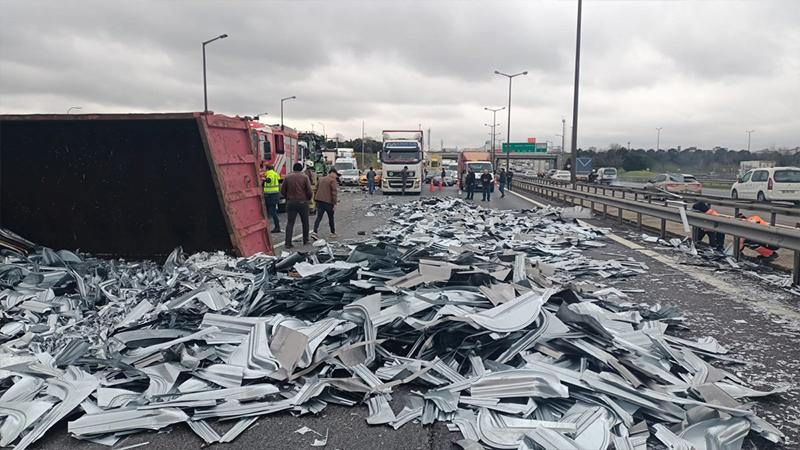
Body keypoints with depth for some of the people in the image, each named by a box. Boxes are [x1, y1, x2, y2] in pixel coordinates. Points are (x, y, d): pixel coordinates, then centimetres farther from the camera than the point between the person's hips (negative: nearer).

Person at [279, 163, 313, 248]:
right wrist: (308, 199, 10)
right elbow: (309, 191, -9)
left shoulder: (287, 177, 1)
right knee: (305, 222, 14)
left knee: (290, 223, 2)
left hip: (291, 203, 1)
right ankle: (305, 240, 22)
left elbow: (282, 191, 2)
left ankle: (288, 243, -5)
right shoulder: (305, 177, -5)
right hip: (303, 202, -1)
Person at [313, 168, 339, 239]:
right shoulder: (333, 180, -7)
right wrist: (335, 203, -14)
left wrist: (317, 200, 27)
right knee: (331, 218, 9)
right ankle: (333, 233, 18)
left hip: (319, 201, 6)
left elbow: (317, 190, 22)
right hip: (328, 202, -6)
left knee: (319, 217, 2)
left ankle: (315, 232, -12)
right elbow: (334, 192, -14)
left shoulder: (321, 179, 17)